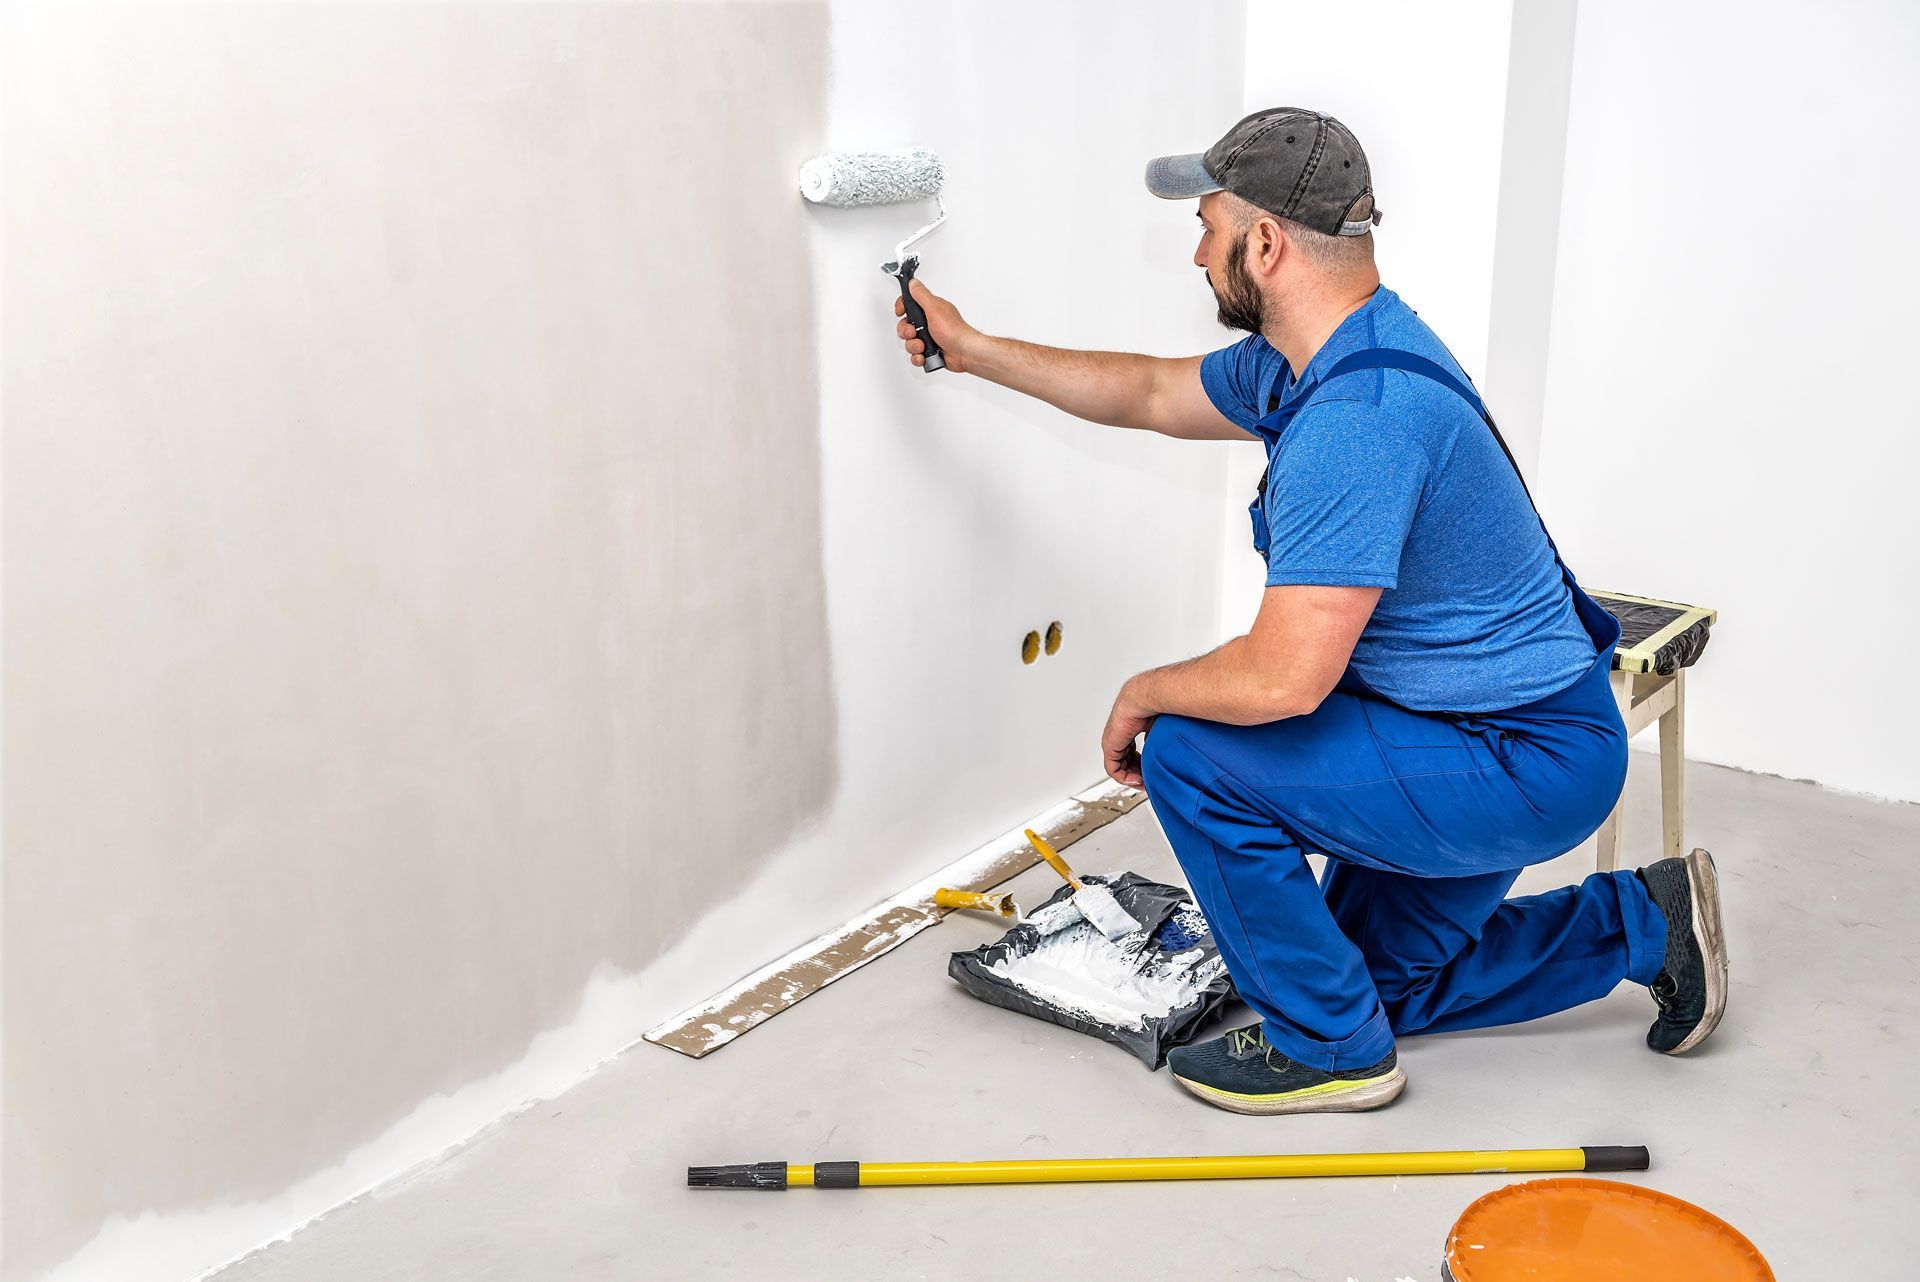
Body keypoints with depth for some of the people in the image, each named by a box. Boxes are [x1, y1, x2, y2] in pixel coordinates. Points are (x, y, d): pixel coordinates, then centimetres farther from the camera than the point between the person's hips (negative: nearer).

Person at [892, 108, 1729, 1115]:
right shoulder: (1321, 356, 2)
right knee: (1382, 981, 24)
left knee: (1193, 755, -16)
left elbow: (1282, 679, -34)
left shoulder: (1356, 419, -31)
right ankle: (1643, 922, 28)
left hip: (1524, 767, -10)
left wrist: (1143, 694, -14)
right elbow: (1153, 395, 18)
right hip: (1508, 738, 10)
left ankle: (1327, 1045, 0)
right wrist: (971, 349, 20)